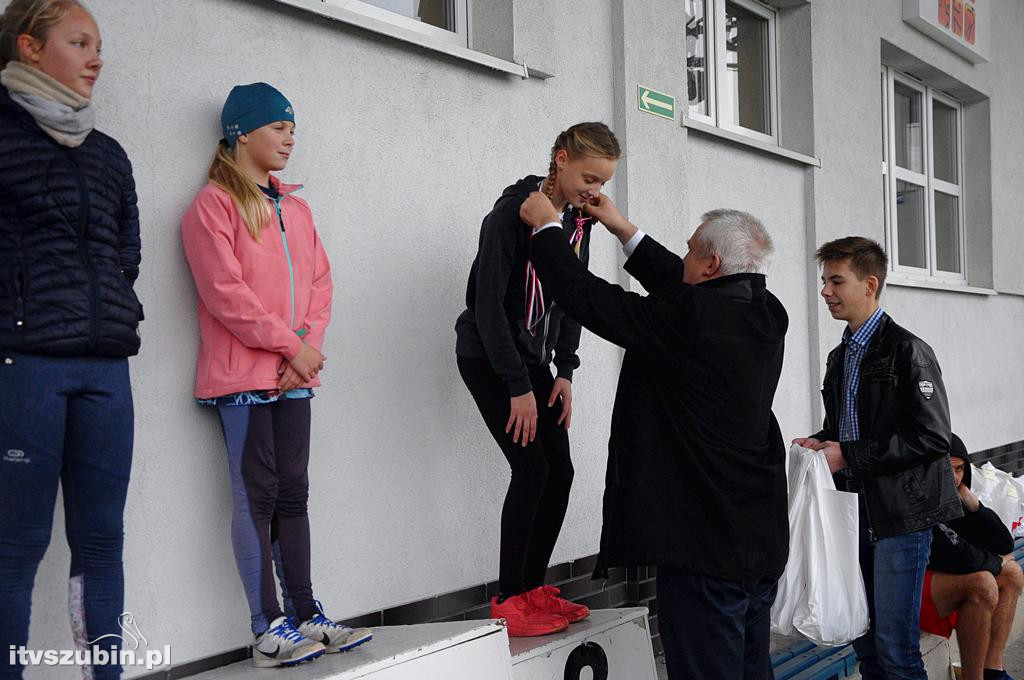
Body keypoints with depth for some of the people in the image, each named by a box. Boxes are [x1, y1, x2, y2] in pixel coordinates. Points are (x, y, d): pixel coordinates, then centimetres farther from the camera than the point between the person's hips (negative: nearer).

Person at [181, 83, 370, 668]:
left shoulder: (296, 208, 17)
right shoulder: (214, 205, -5)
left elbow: (319, 284, 14)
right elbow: (225, 293, -13)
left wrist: (311, 343, -3)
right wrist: (290, 345, -13)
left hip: (294, 376, 7)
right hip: (244, 376, -7)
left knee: (293, 494, 9)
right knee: (256, 498, -4)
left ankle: (305, 615, 15)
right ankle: (268, 629, 0)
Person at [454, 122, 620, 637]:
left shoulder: (578, 219, 3)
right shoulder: (513, 211, -20)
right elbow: (489, 303, -22)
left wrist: (564, 372, 2)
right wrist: (519, 387, -21)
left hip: (534, 359, 8)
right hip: (488, 358, -7)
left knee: (560, 470, 2)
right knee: (532, 469, -13)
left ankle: (533, 588, 15)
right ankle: (508, 602, -2)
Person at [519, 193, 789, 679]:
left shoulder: (686, 321, -19)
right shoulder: (768, 316, 5)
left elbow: (586, 296, -12)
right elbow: (681, 286, 20)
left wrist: (545, 226, 4)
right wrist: (624, 230, 26)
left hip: (706, 548, -9)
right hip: (764, 541, 9)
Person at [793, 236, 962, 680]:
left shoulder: (906, 351, -11)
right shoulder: (840, 357, 13)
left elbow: (932, 438, -17)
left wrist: (848, 455, -17)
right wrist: (818, 444, 2)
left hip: (901, 512, -8)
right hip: (856, 508, 8)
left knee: (895, 644, -5)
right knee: (862, 637, 13)